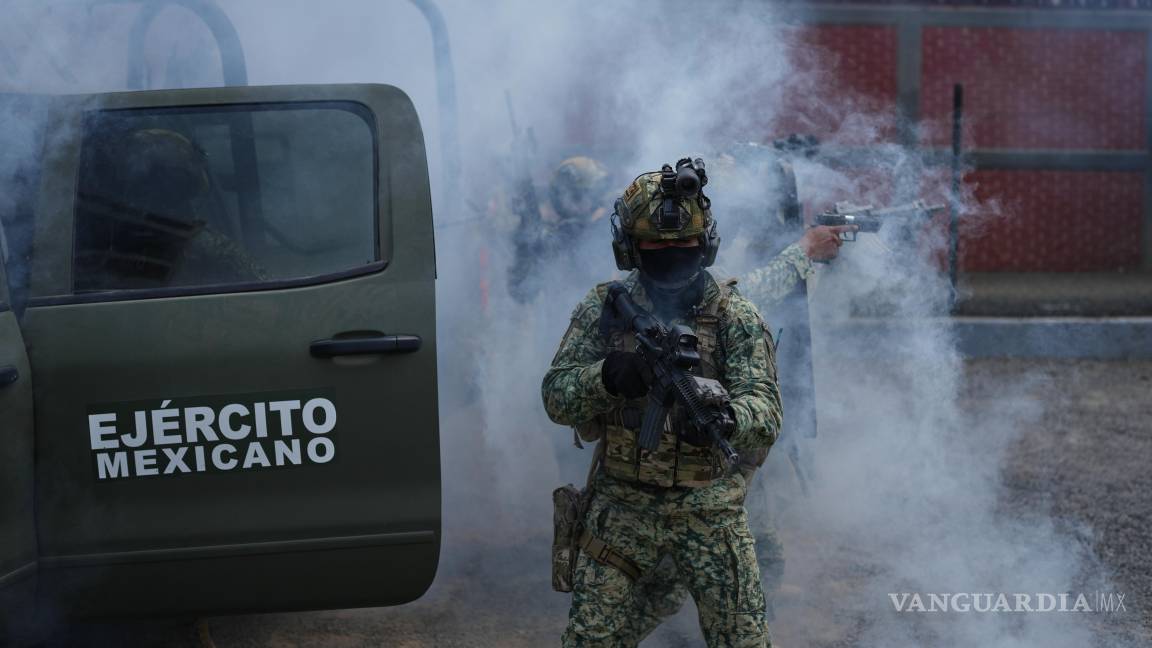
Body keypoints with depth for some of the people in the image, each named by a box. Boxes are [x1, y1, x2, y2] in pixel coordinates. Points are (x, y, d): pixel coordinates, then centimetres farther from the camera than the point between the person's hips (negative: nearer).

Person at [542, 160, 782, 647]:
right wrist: (606, 376, -28)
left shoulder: (736, 316, -8)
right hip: (622, 503, 1)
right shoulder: (604, 307, -2)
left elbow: (766, 415, -18)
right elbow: (556, 397, -6)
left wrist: (724, 416, -42)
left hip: (710, 506, -1)